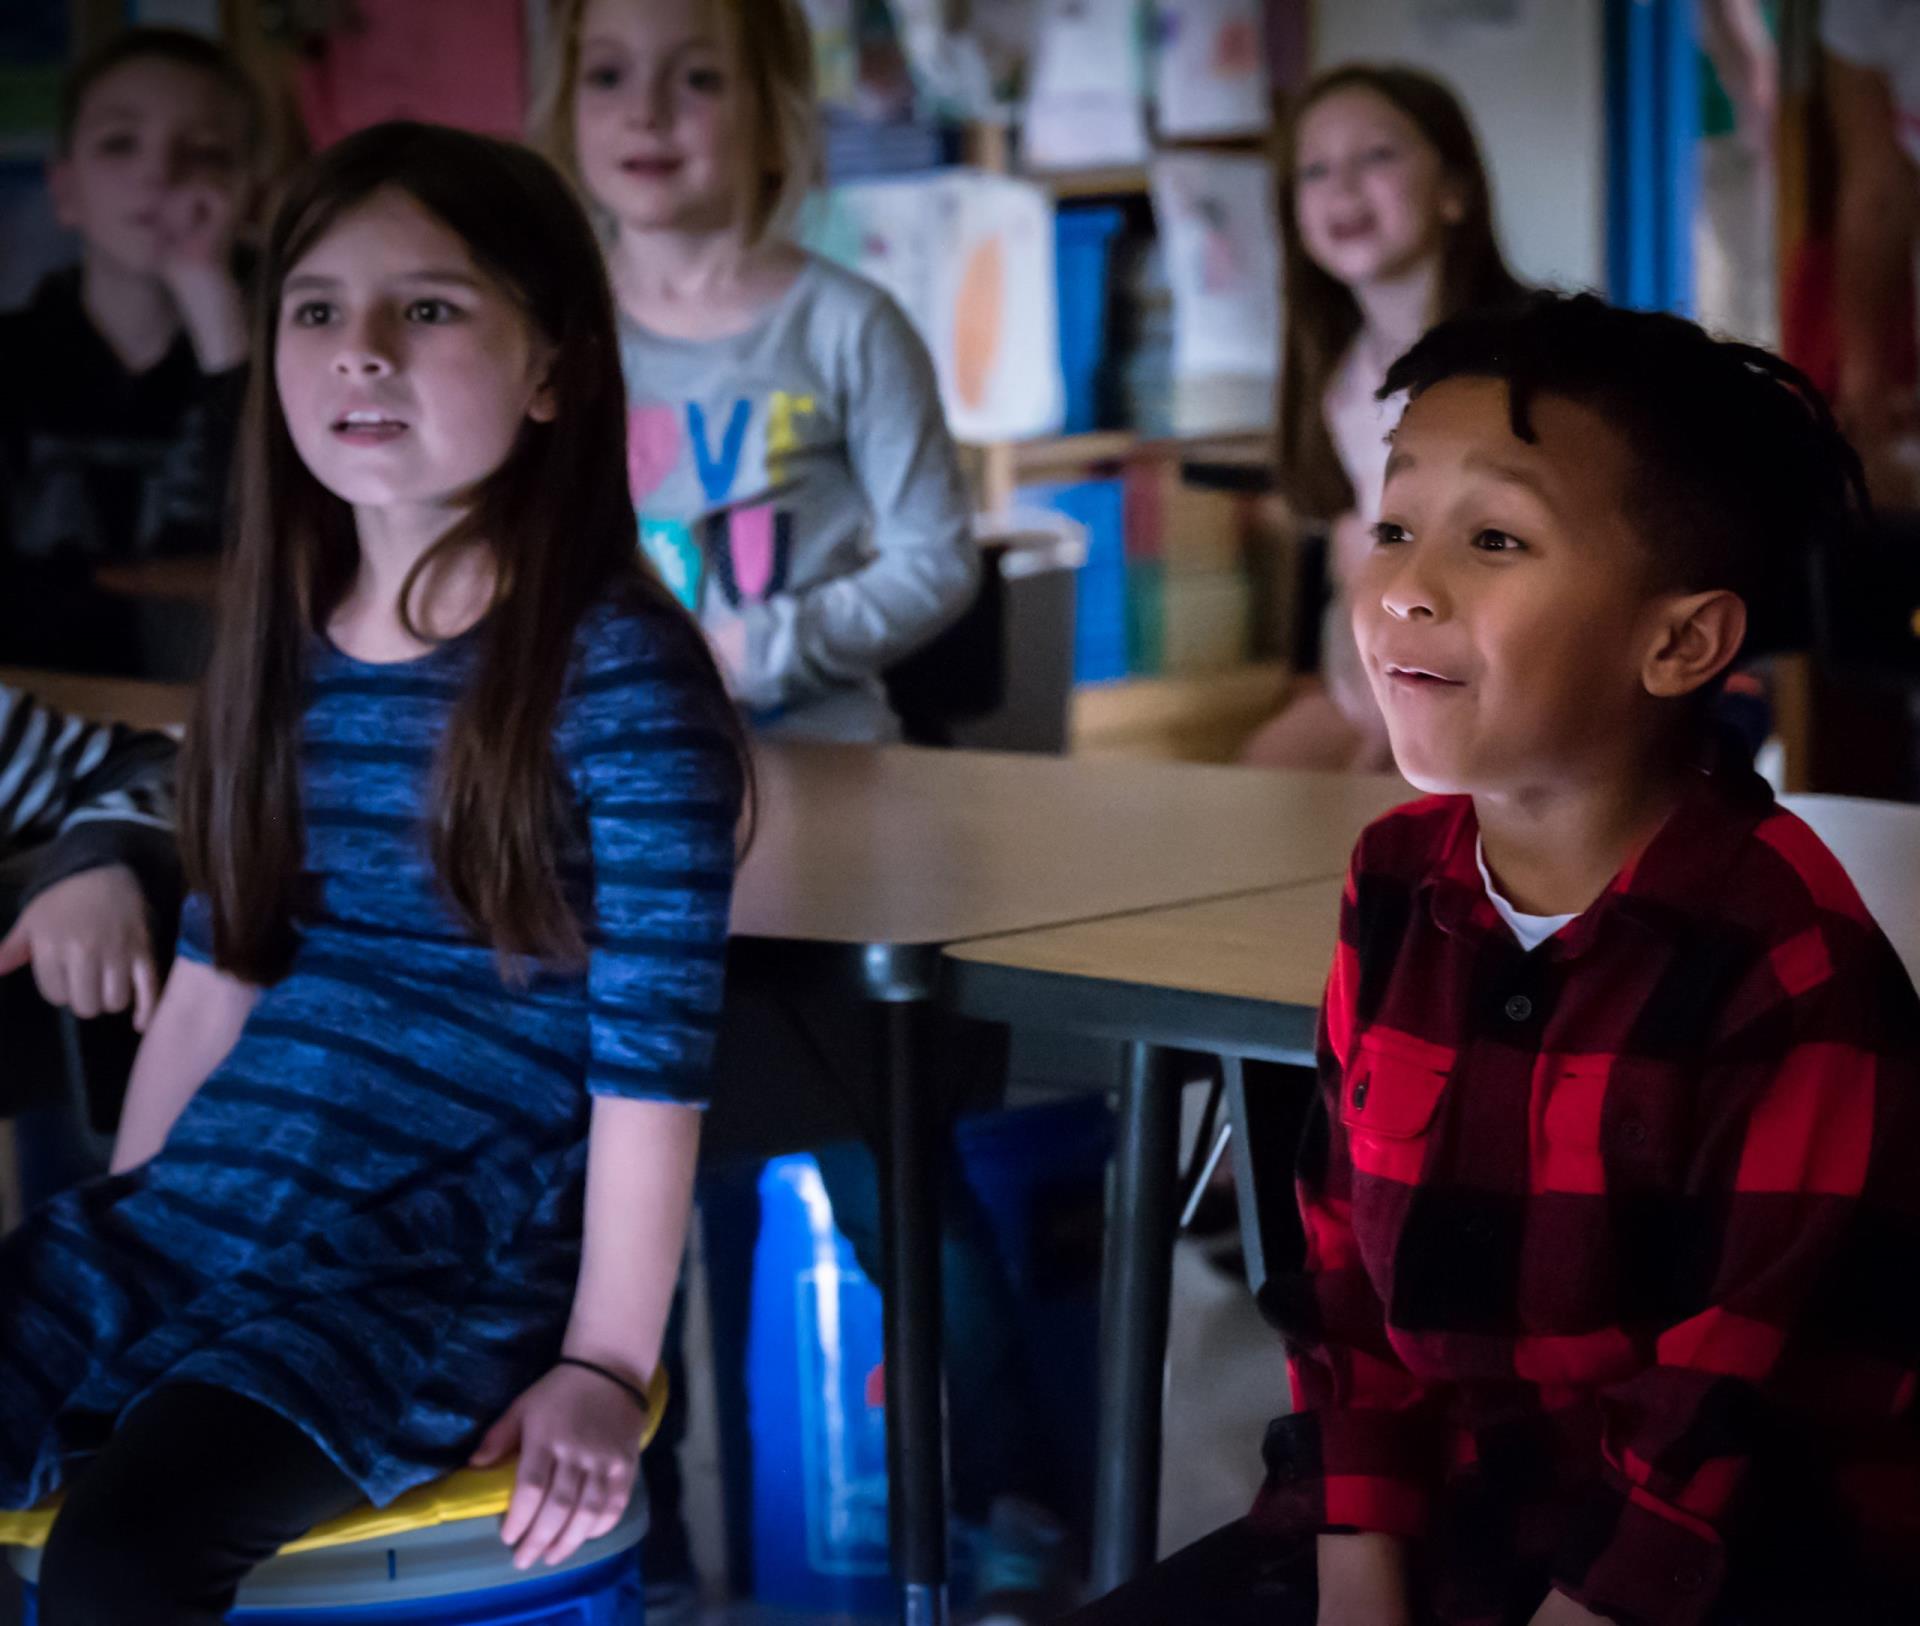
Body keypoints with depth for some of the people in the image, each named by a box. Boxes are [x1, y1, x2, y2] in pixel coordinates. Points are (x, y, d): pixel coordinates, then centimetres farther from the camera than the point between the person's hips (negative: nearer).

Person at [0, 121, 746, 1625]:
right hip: (202, 1212, 7)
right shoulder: (283, 651, 10)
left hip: (447, 1272, -6)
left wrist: (605, 1365, -11)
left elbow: (653, 1049, -11)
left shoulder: (619, 673, -10)